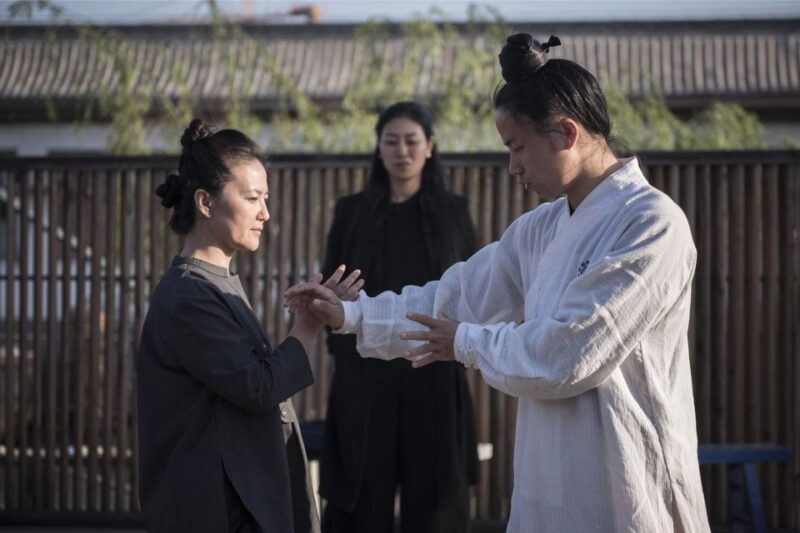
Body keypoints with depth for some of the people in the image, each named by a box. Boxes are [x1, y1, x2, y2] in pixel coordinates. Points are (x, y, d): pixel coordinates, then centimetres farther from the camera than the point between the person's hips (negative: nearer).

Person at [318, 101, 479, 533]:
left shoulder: (453, 213, 6)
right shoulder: (352, 213, 6)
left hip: (434, 373, 0)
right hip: (365, 372, 0)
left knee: (434, 495, 1)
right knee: (364, 497, -2)